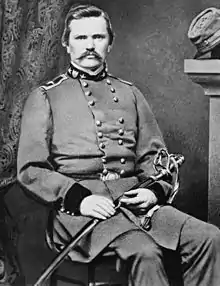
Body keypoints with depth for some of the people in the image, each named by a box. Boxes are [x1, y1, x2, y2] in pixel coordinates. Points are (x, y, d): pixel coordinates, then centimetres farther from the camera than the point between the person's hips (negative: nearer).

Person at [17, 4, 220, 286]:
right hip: (80, 202, -4)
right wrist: (78, 198, -15)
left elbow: (155, 155, 18)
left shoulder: (130, 94, 21)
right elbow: (31, 169, 0)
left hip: (133, 197, 4)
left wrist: (155, 190, -4)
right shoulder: (45, 97, 8)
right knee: (145, 251, -31)